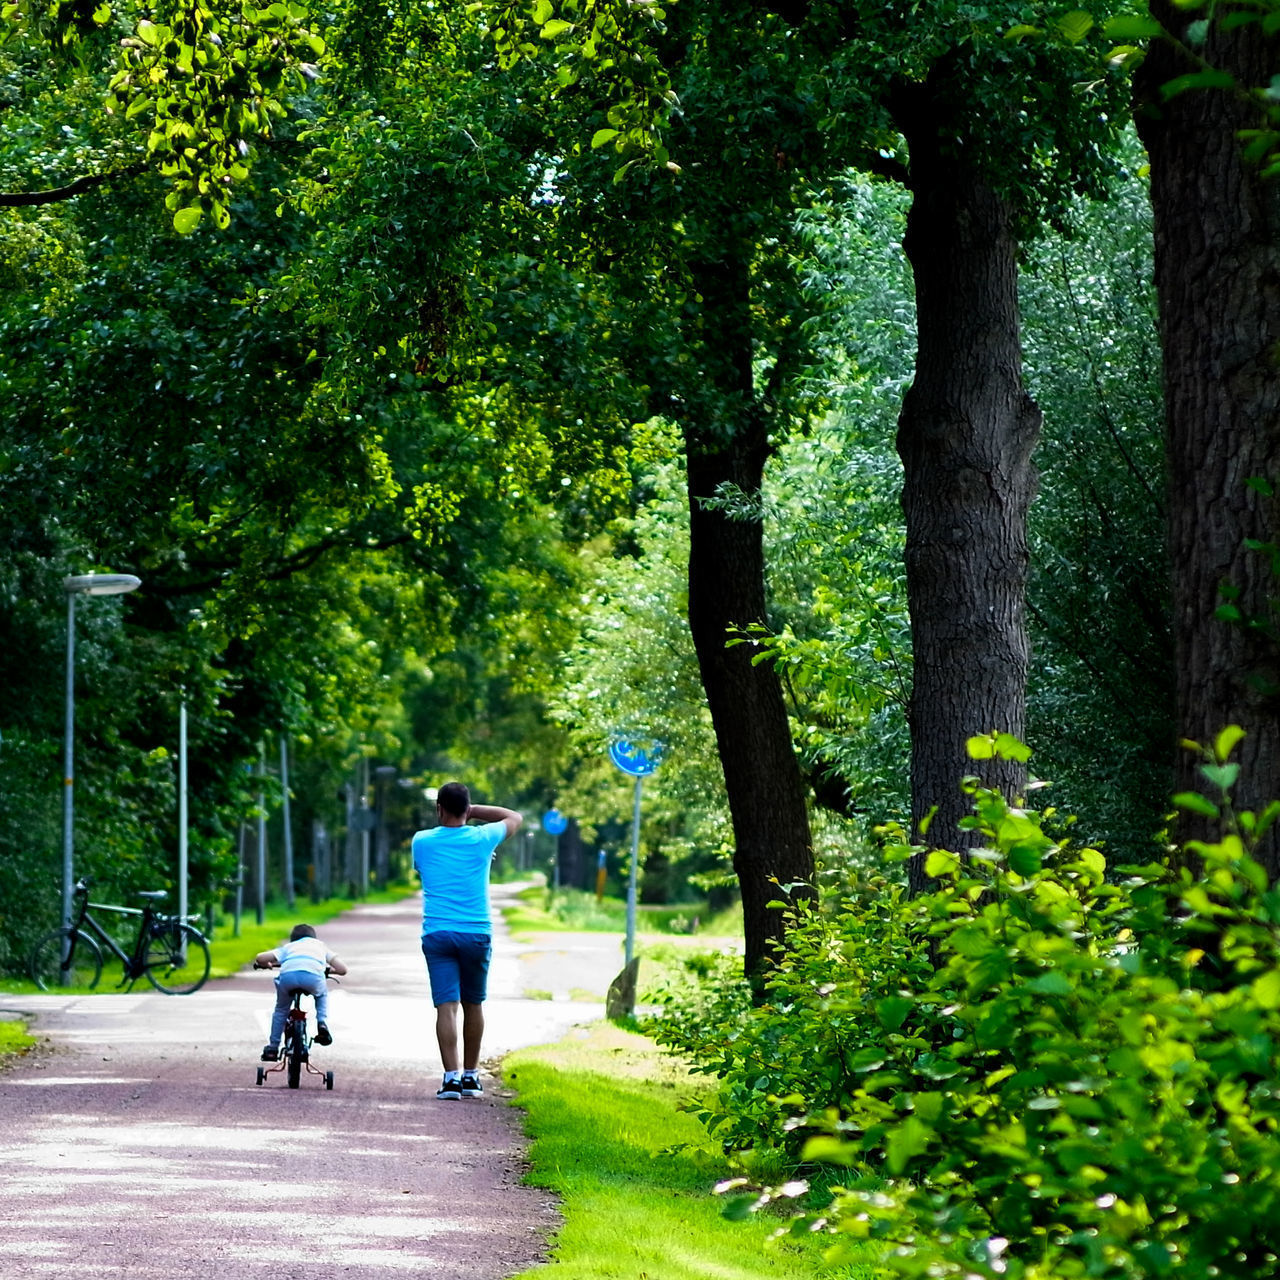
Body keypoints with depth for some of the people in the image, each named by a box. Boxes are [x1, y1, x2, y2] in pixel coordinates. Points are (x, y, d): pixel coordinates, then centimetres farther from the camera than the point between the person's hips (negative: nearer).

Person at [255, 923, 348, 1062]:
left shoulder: (288, 947, 36)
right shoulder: (320, 945, 37)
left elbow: (260, 958, 23)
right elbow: (342, 969, 28)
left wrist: (267, 965, 47)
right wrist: (327, 968, 50)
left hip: (288, 975, 0)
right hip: (313, 977, 0)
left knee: (280, 1010, 28)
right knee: (322, 994, 36)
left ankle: (273, 1048, 25)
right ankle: (322, 1023, 15)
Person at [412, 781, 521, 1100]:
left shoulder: (422, 842, 2)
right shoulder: (481, 839, 1)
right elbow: (515, 818, 20)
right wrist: (473, 811, 13)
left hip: (437, 934, -1)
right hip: (476, 934, 1)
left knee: (446, 1006, -7)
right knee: (473, 1005, 14)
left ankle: (451, 1077, -18)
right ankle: (471, 1076, 22)